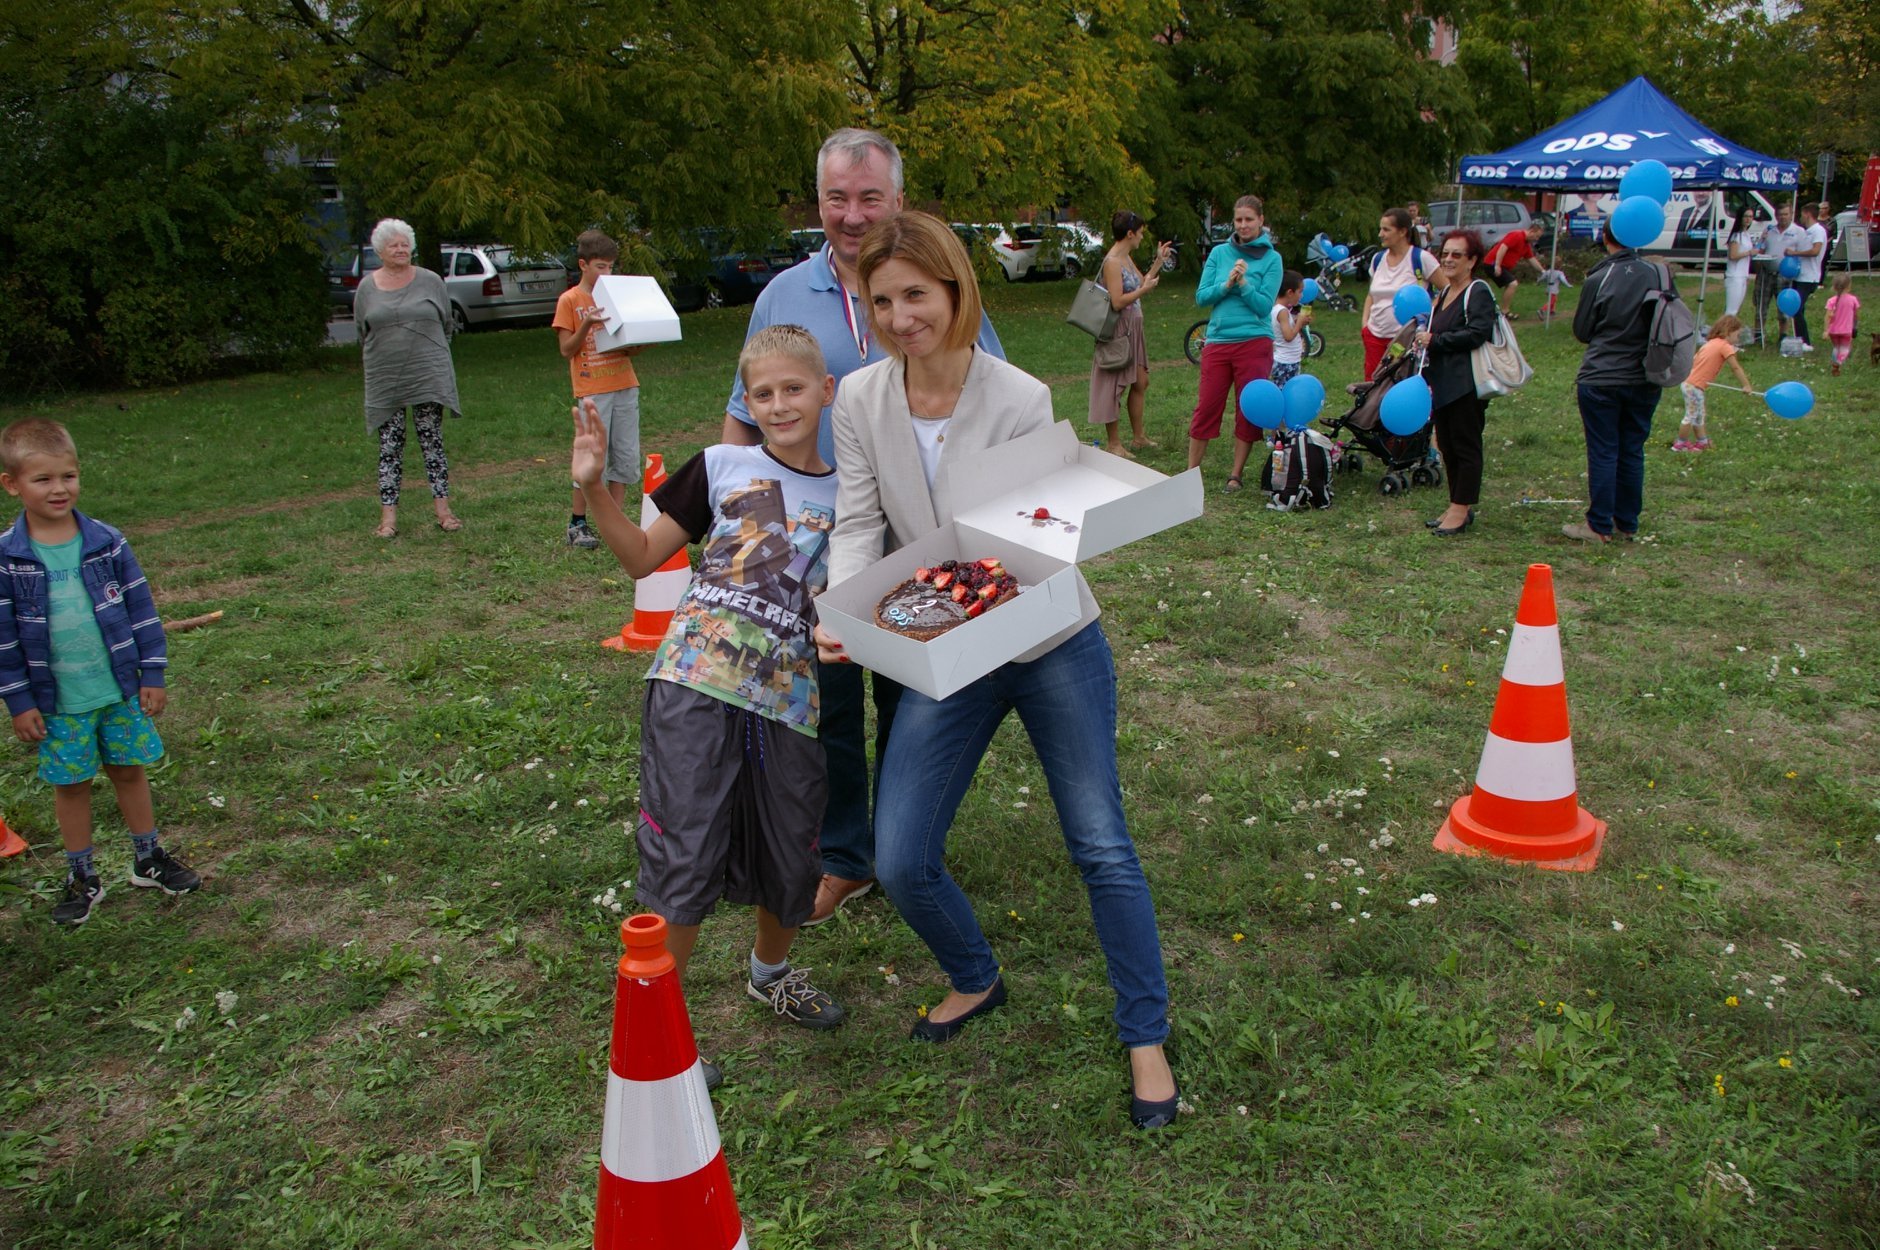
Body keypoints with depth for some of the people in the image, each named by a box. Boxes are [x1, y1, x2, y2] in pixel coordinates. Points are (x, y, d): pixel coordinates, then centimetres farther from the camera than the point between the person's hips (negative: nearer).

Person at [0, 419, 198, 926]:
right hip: (58, 702, -1)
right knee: (70, 784, 10)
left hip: (121, 689, 1)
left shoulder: (107, 542, -6)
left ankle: (148, 858, 30)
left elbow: (141, 609, 0)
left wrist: (152, 675, -1)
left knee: (129, 770, 13)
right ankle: (82, 876, 26)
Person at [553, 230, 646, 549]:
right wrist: (587, 324, -19)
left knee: (626, 457, 4)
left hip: (625, 386, 5)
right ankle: (577, 524, 4)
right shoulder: (570, 301, 0)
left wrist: (637, 343, -6)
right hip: (592, 390, -5)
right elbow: (566, 350, -4)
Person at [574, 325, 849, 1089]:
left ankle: (771, 972, 44)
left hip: (785, 697, 3)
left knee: (791, 860, 12)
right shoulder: (720, 468, 5)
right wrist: (594, 489, -3)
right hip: (694, 684, -2)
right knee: (685, 858, -3)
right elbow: (643, 558, 9)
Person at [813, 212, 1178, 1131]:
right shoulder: (861, 400, -4)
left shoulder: (1020, 399, -14)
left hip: (1051, 643, -3)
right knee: (900, 863, 0)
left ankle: (1146, 1039, 22)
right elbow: (859, 524, -8)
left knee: (1102, 849, 2)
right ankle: (976, 982, 32)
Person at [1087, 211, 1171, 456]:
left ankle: (1137, 438, 25)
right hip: (1119, 330, -10)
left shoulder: (1126, 258, 12)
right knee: (1114, 387, -1)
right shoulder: (1112, 261, -18)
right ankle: (1114, 444, 6)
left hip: (1133, 329, 10)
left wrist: (1158, 261, 20)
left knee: (1140, 383, 14)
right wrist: (1145, 289, -14)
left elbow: (1142, 283, 24)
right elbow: (1118, 302, -24)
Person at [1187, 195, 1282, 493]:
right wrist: (1227, 284, -12)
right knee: (1206, 408, 2)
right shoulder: (1219, 253, 7)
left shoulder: (1271, 258, 0)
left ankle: (1236, 475, 14)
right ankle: (1190, 473, 10)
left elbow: (1264, 306, -6)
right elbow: (1201, 297, 3)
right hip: (1218, 342, 2)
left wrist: (1244, 283, -17)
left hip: (1254, 343, -2)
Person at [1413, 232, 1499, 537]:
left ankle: (1461, 509, 2)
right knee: (1447, 445, 12)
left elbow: (1477, 333, -23)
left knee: (1466, 446, -2)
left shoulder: (1478, 292, -10)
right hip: (1443, 383, 9)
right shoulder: (1444, 292, 18)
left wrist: (1435, 341, -16)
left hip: (1467, 384, -9)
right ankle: (1457, 507, 20)